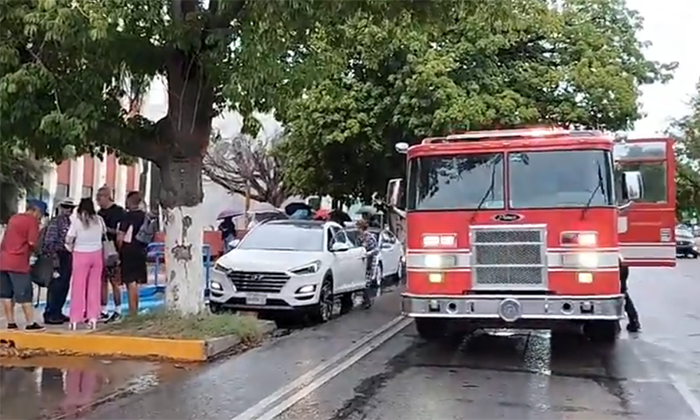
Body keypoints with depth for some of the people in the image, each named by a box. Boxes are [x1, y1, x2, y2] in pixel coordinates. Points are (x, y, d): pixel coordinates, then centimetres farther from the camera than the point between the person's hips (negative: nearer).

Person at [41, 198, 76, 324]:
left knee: (64, 285, 12)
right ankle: (49, 314, 2)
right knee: (56, 286, -5)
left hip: (67, 256, 8)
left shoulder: (69, 222, 14)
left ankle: (57, 313, 21)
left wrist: (70, 257, 14)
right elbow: (49, 241, -18)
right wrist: (54, 257, -22)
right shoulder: (55, 221, -11)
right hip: (58, 256, -8)